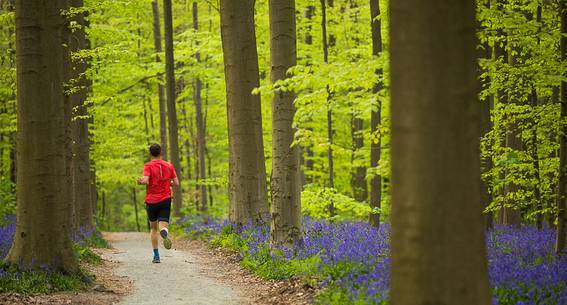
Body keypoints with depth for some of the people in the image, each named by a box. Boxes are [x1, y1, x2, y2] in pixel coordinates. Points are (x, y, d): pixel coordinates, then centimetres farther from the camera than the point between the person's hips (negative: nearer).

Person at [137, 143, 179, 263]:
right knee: (163, 226, -8)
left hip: (151, 201, -1)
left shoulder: (148, 166, -3)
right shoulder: (169, 166, 7)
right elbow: (176, 183, 4)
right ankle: (165, 234, -47)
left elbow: (145, 181, -18)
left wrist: (140, 181, 4)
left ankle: (156, 256, 14)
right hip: (165, 200, 1)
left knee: (153, 228, 16)